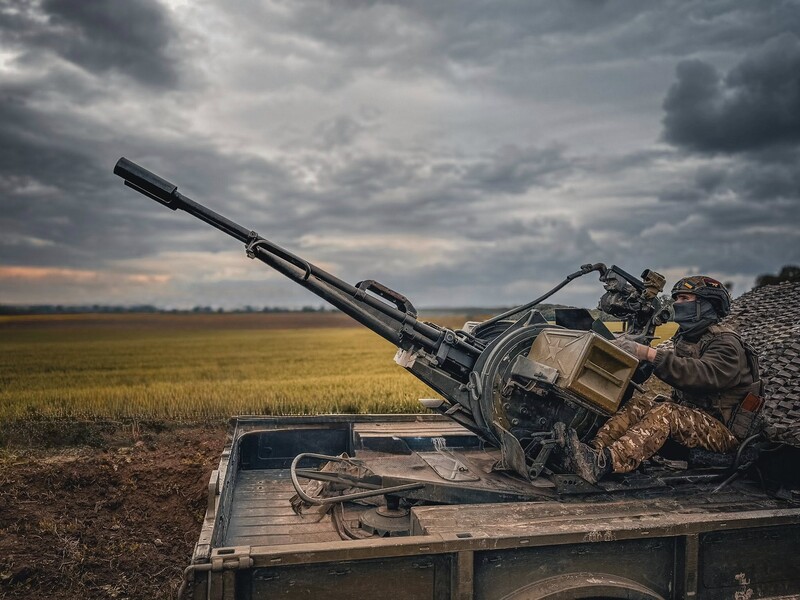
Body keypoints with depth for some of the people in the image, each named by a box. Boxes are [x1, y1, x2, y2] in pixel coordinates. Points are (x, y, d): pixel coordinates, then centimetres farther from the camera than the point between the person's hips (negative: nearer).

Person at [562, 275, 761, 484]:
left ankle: (604, 463, -53)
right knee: (639, 403, -15)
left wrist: (649, 353, -37)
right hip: (689, 414, 8)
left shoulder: (725, 342, -12)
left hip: (723, 430, -7)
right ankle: (594, 450, -36)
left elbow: (704, 374, -30)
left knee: (666, 413, -33)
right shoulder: (685, 337, 17)